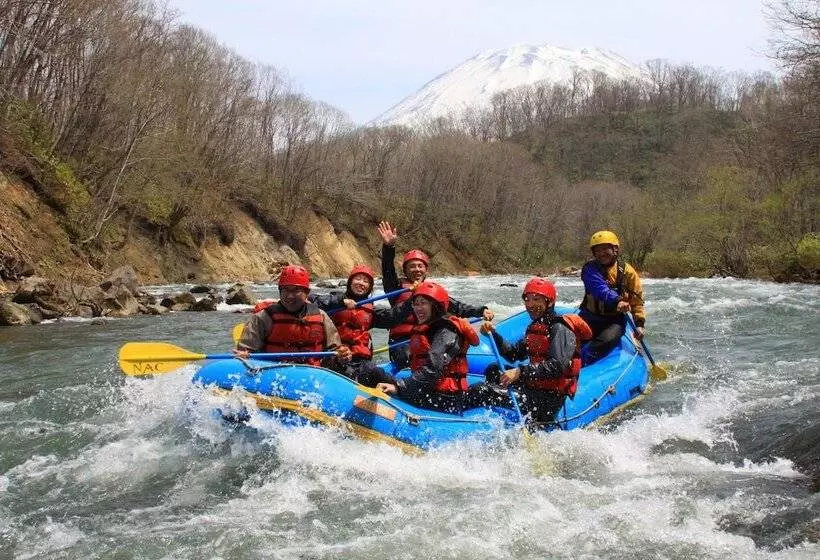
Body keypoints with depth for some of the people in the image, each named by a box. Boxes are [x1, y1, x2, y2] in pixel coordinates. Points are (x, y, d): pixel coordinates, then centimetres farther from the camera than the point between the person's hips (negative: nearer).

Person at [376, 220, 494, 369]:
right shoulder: (398, 287, 9)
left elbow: (456, 307, 14)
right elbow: (388, 271, -10)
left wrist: (481, 311, -2)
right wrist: (389, 247, -28)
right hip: (402, 341, -4)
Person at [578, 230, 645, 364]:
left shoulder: (626, 271, 0)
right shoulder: (590, 269, -5)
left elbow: (637, 300, 6)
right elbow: (600, 289, -25)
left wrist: (639, 324, -4)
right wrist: (617, 301, -43)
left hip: (615, 320, -1)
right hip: (591, 316, 1)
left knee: (607, 339, -32)